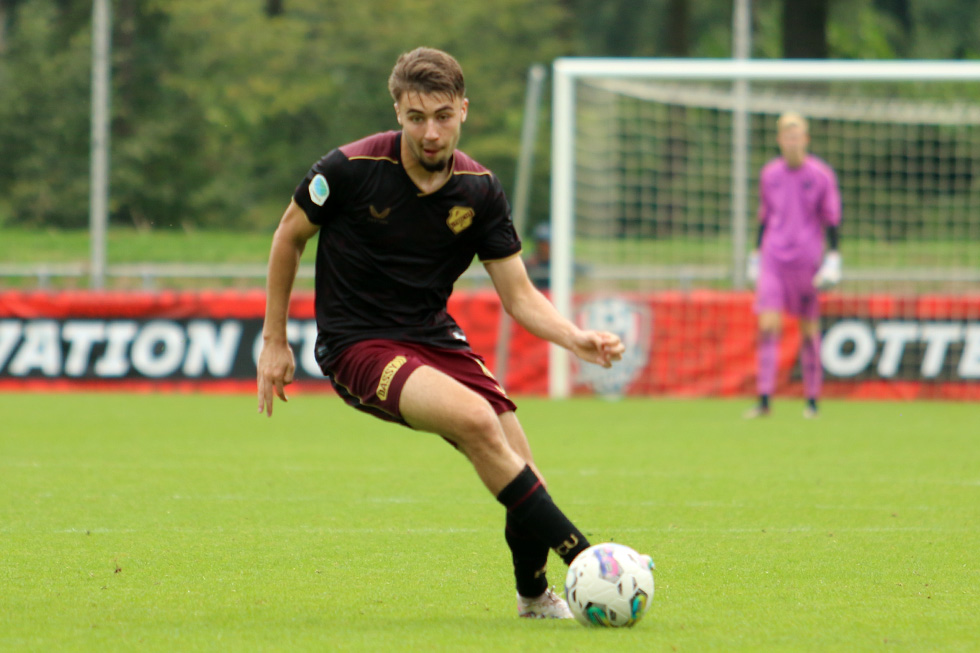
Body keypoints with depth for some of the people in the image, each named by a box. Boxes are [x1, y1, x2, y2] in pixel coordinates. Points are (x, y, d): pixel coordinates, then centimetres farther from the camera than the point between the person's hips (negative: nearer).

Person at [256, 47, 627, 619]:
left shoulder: (480, 190, -3)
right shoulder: (352, 168, -14)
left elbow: (519, 295, 1)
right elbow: (290, 235, 2)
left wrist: (577, 339, -17)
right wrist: (275, 341, 4)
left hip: (434, 336, 5)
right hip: (357, 345, -5)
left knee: (519, 476, -10)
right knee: (474, 418, -31)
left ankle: (535, 593, 19)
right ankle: (580, 555, -26)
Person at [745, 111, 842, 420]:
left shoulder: (821, 175, -1)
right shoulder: (769, 174, 9)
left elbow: (832, 220, 1)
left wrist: (833, 259, -6)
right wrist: (756, 254, 18)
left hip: (808, 261, -2)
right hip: (773, 260, 2)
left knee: (809, 330, 2)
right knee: (767, 326, -10)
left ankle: (811, 400, 11)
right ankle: (764, 399, -11)